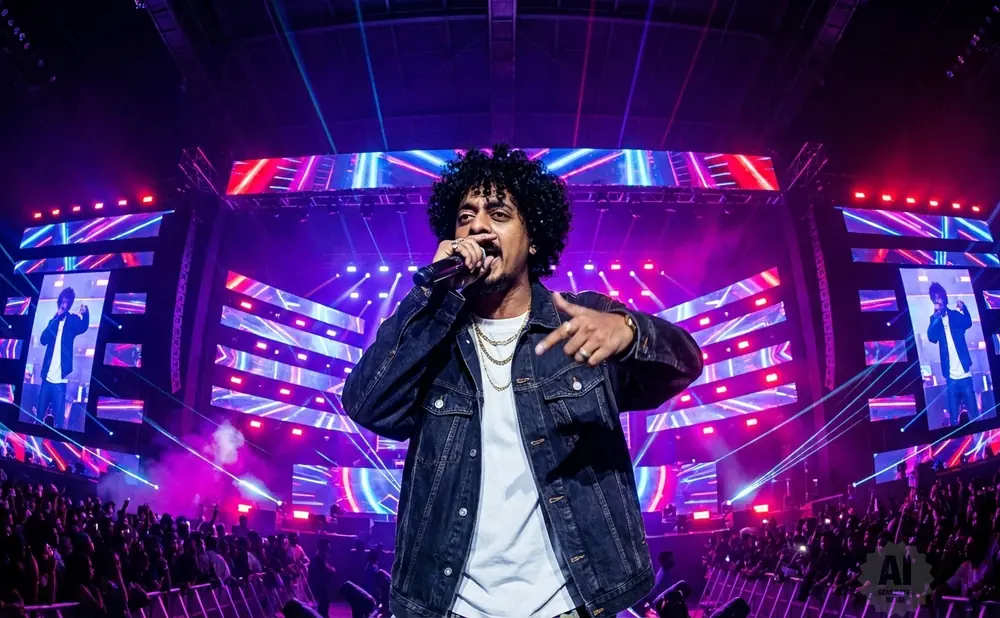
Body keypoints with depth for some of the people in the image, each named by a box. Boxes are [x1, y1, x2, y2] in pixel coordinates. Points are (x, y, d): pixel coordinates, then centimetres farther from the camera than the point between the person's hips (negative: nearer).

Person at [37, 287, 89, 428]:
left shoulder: (72, 321, 2)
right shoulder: (53, 321, 12)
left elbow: (83, 327, -18)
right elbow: (43, 339, -2)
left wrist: (85, 313, -38)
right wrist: (55, 318, -11)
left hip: (60, 379, -4)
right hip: (47, 377, 4)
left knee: (58, 417, -4)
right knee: (40, 414, 10)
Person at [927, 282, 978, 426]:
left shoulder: (955, 314, 5)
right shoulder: (934, 319, 5)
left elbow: (968, 323, -11)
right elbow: (932, 337, -10)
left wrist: (963, 308, -25)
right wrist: (936, 317, -16)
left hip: (965, 373, 0)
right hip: (951, 376, 1)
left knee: (973, 413, 3)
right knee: (953, 417, 3)